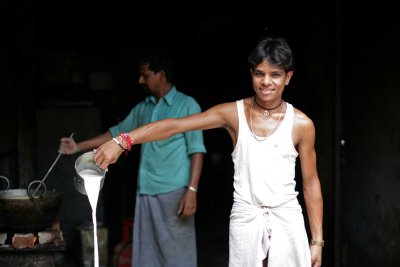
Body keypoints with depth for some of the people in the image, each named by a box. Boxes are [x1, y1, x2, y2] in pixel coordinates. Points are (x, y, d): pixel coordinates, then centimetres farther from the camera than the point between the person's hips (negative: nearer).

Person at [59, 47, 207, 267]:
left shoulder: (187, 105, -4)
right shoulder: (142, 109, 15)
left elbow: (196, 151, -9)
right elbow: (117, 134, 24)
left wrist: (192, 190, -17)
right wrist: (78, 147, 22)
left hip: (174, 193, -6)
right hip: (146, 193, 6)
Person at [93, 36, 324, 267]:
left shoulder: (301, 124, -3)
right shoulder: (233, 113, -3)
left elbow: (311, 183, 3)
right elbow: (175, 126, -10)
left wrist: (317, 239, 2)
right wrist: (122, 141, -21)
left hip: (286, 220, 0)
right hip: (245, 219, 0)